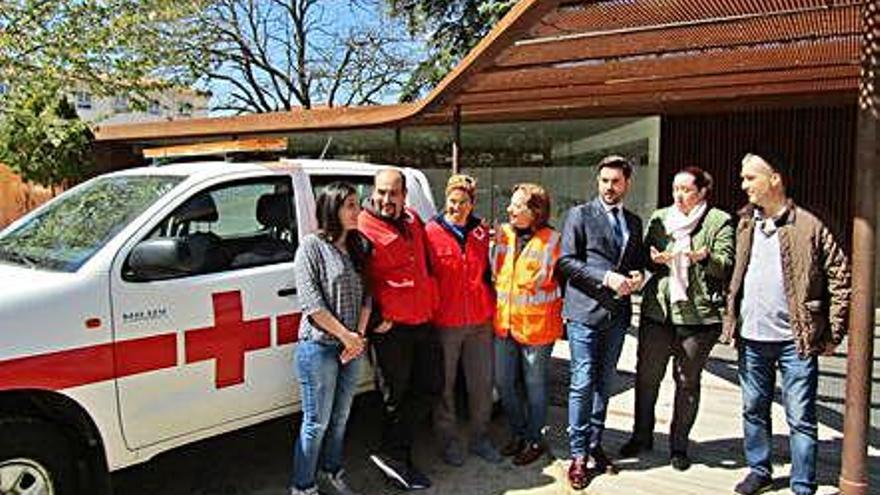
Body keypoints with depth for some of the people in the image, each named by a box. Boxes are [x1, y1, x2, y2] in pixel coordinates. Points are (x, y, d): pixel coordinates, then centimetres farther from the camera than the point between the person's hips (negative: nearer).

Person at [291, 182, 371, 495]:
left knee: (340, 418, 17)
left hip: (352, 346, 6)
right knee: (317, 422, 3)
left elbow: (365, 294, 8)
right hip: (320, 346, -6)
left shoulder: (357, 246, 9)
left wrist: (359, 335, -5)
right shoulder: (312, 246, -10)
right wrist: (345, 335, -15)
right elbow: (311, 301, -15)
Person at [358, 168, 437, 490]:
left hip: (422, 321, 8)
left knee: (427, 387, 10)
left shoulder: (413, 220, 10)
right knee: (397, 396, 4)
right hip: (391, 327, -7)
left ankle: (394, 455, 19)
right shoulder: (363, 227, -13)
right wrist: (375, 318, -16)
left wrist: (431, 304, 17)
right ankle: (396, 458, 19)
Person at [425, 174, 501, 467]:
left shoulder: (481, 232, 7)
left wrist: (491, 306, 11)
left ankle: (480, 438, 28)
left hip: (480, 321, 4)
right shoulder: (431, 232, -6)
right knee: (445, 384, 8)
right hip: (445, 322, -4)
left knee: (482, 382, 12)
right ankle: (448, 440, 24)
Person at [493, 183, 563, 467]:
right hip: (504, 323, 5)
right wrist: (496, 309, 12)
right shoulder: (502, 234, 5)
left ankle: (535, 440, 27)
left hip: (536, 325, -5)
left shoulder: (551, 240, -10)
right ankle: (518, 433, 34)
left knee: (535, 385, 9)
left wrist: (558, 312, -3)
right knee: (503, 382, 13)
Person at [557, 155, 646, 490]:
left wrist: (637, 275, -1)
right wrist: (606, 278, -17)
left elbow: (638, 260, 23)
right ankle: (578, 455, 7)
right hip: (585, 311, -5)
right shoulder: (579, 215, -2)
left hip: (617, 314, 5)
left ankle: (595, 446, 25)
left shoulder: (634, 222, 15)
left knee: (604, 383, 13)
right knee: (583, 384, -3)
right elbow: (566, 261, -9)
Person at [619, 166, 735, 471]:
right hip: (657, 310, 3)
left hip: (698, 314, -3)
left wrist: (705, 257, -25)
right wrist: (654, 258, -9)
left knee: (688, 381, 8)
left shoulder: (719, 222, 2)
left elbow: (725, 266, -5)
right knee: (646, 375, 7)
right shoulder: (659, 218, 12)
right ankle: (642, 436, 25)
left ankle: (679, 445, 23)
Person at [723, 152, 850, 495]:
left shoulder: (808, 226, -8)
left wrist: (832, 333, -5)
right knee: (753, 411, 15)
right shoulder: (745, 225, 7)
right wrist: (730, 319, 9)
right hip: (751, 338, 5)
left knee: (801, 419, 5)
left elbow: (841, 279, -5)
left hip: (796, 339, -4)